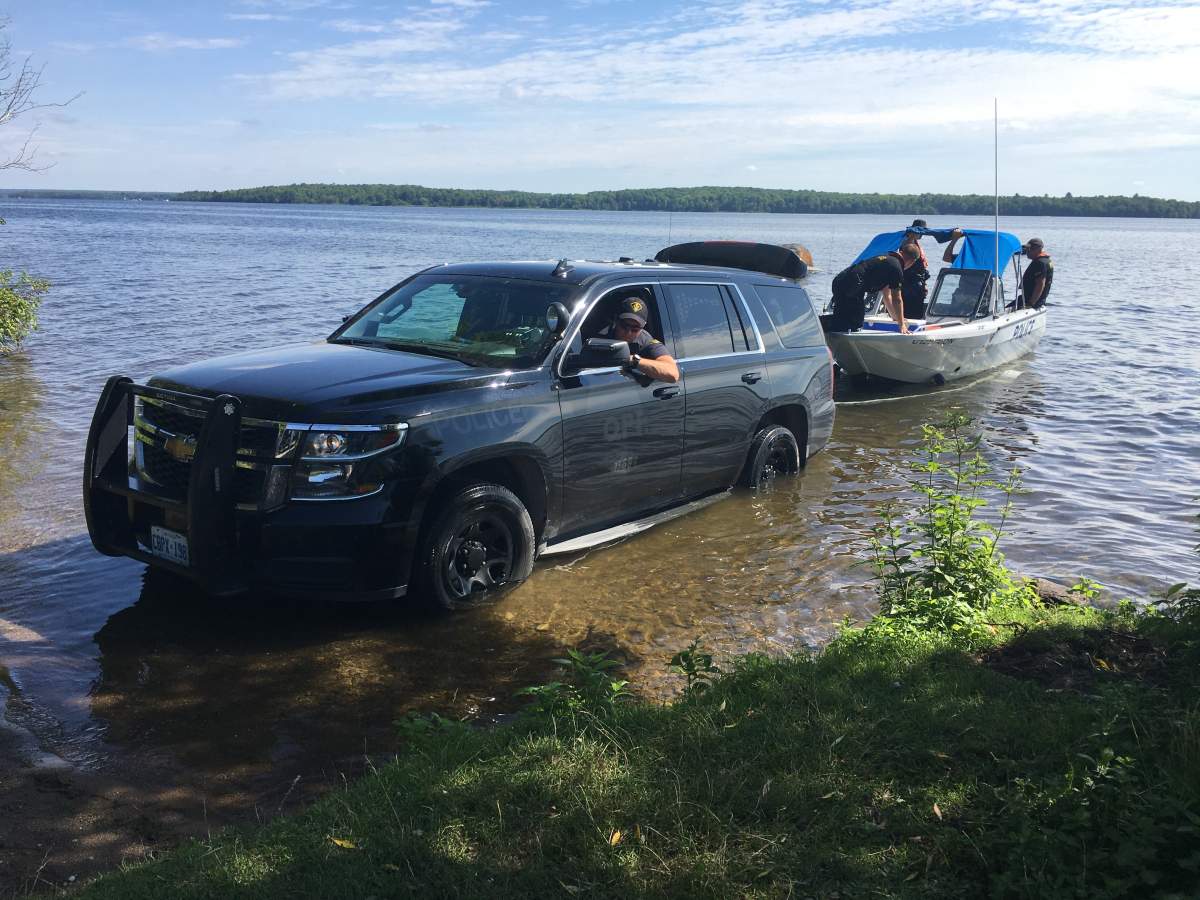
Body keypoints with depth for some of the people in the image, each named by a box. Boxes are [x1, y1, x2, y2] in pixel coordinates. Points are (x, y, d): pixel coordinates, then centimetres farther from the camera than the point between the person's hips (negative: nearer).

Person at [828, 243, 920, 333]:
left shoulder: (885, 258, 24)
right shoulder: (896, 267, -5)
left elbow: (887, 296, 33)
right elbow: (896, 299, -3)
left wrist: (897, 318, 41)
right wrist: (902, 325, 5)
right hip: (851, 287, -10)